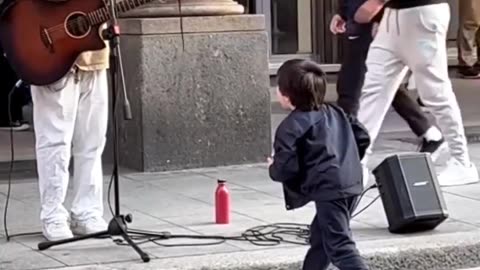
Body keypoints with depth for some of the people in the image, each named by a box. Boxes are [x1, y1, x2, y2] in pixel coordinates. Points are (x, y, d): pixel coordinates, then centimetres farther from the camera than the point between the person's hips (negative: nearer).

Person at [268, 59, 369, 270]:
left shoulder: (290, 128, -7)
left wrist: (272, 168, 10)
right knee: (320, 236, 25)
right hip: (352, 184, 9)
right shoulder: (335, 113, 16)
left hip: (328, 191, -9)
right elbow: (363, 138, 16)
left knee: (340, 246, -10)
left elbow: (286, 169, -12)